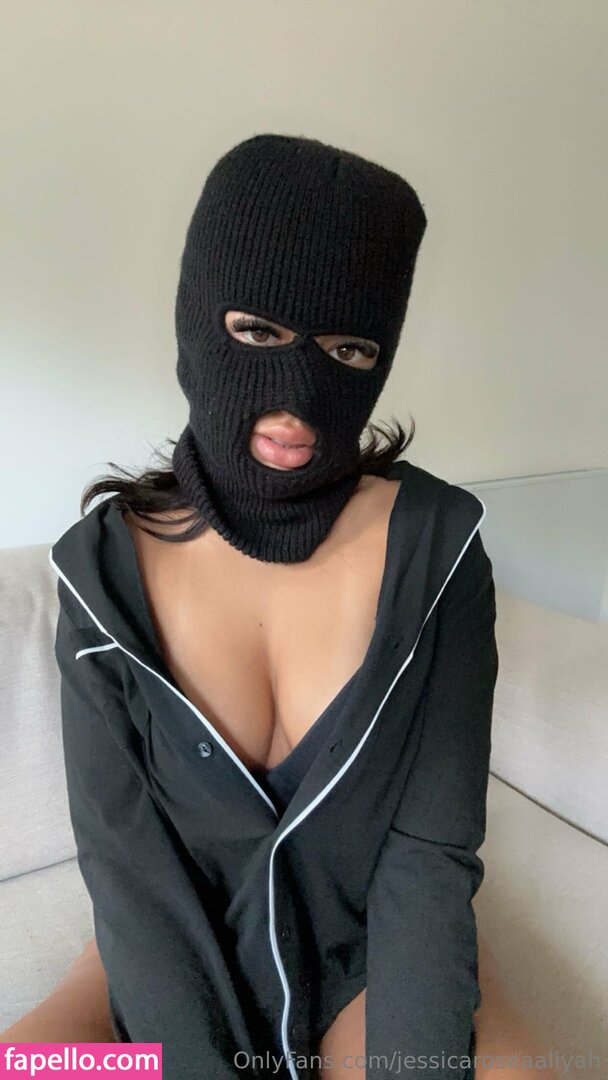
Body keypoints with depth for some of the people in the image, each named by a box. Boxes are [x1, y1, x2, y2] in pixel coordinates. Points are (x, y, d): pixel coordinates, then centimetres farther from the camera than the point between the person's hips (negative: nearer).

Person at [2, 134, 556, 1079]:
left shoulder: (436, 546, -16)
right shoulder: (107, 568, -14)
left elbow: (430, 848, -14)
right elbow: (127, 861, -13)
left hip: (375, 941, 0)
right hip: (179, 950, 1)